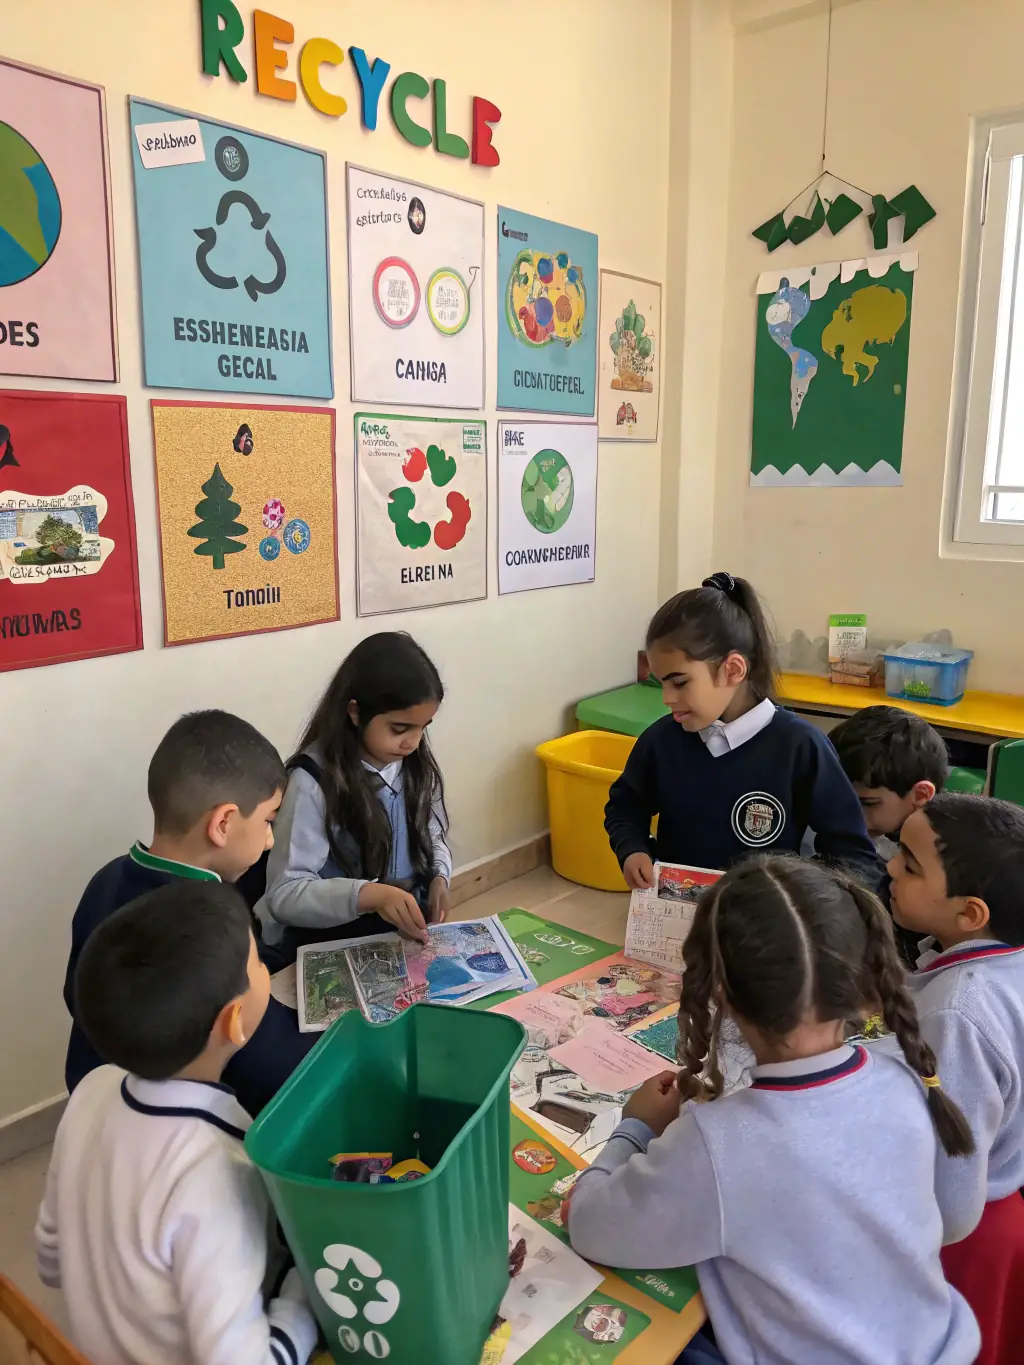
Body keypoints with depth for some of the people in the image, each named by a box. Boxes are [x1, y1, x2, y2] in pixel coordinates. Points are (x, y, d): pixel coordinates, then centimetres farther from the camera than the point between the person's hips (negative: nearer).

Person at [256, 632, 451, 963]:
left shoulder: (416, 765, -1)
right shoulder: (313, 781, -19)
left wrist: (439, 878, -7)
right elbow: (283, 893, -20)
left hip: (408, 927, 6)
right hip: (328, 940, -5)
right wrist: (367, 895, -34)